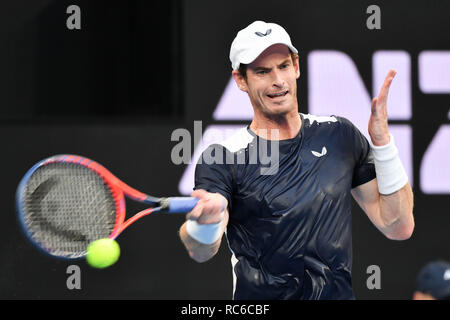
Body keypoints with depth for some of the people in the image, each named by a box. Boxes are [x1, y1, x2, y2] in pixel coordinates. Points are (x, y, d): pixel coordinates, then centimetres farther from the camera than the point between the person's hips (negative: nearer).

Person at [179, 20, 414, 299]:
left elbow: (398, 227, 9)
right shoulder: (223, 158, -2)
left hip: (339, 294, 3)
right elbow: (201, 252, -18)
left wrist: (382, 140, 0)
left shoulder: (339, 135, 9)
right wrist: (206, 221, -41)